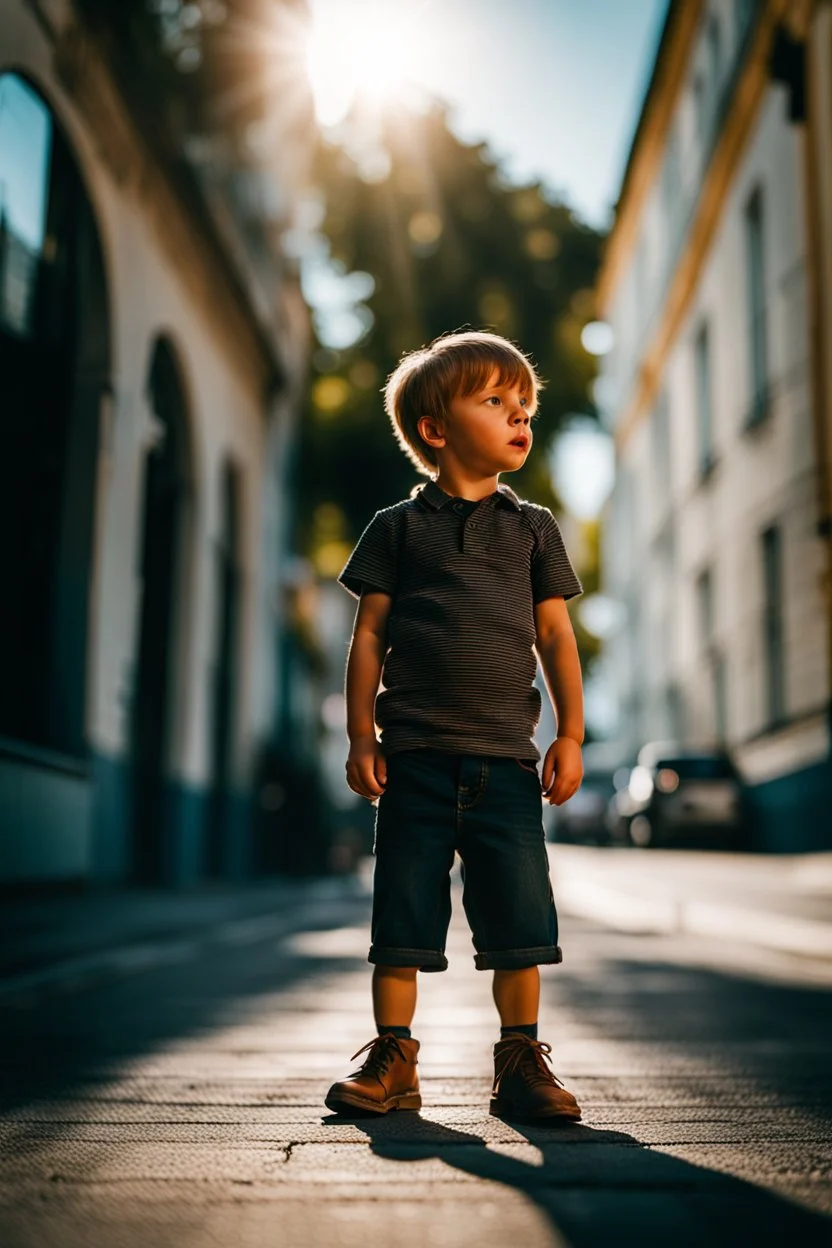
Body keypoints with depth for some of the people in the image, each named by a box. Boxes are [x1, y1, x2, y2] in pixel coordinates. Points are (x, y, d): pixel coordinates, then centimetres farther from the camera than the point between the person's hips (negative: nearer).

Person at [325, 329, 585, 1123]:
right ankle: (391, 1059, 16)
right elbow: (370, 635, 5)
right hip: (415, 755, -1)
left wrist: (571, 735, 3)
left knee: (519, 911, 1)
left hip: (505, 757, 2)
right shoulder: (398, 527, 6)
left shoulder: (533, 528, 11)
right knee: (403, 908, 3)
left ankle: (521, 1061, 15)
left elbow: (556, 635, 10)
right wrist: (361, 737, -2)